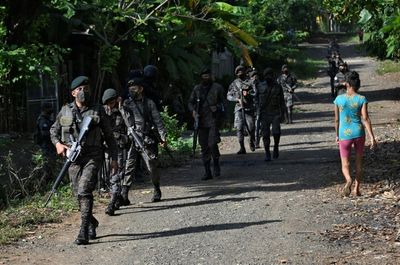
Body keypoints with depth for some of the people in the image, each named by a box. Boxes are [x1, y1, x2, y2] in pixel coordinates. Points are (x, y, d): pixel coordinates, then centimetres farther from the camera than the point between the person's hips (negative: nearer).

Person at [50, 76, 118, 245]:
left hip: (92, 156, -3)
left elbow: (109, 136, 6)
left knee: (84, 191, -18)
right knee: (79, 194, 7)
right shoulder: (65, 111, 7)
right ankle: (92, 223, 32)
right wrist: (58, 144, 0)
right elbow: (54, 131, 20)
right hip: (73, 158, 3)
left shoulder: (97, 111, 1)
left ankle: (84, 232, -18)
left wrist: (114, 158, 3)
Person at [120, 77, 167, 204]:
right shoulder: (127, 103, 9)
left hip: (147, 141, 0)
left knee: (152, 167, 4)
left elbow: (158, 121, 5)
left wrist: (163, 136, -1)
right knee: (129, 168, -7)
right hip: (131, 141, 0)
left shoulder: (149, 103, 6)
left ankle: (157, 191, 24)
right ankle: (123, 196, -10)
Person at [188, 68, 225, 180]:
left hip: (213, 120, -4)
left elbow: (223, 102, 10)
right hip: (201, 121, 4)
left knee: (212, 144, -16)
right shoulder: (197, 89, 12)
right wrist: (193, 110, -1)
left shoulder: (217, 88, 4)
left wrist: (217, 107, -9)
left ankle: (216, 166, 7)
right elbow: (190, 102, 18)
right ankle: (207, 172, 11)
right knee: (204, 147, 5)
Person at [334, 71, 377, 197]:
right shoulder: (361, 99, -7)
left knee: (345, 164, 6)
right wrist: (372, 137, -11)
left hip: (344, 134, -1)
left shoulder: (339, 99, -3)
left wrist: (337, 135, 18)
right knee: (359, 162, 19)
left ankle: (348, 180, -26)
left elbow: (337, 119, 4)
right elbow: (365, 118, -12)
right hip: (359, 133, 1)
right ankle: (356, 189, 21)